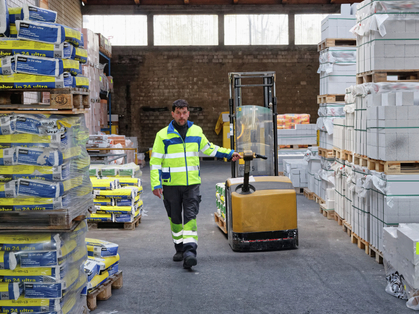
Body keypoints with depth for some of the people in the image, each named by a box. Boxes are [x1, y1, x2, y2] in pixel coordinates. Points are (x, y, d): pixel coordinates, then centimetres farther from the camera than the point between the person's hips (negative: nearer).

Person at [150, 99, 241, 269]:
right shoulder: (163, 135, -3)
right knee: (175, 218, 9)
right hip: (171, 184, -1)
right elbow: (155, 161, -3)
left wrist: (229, 154, 22)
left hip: (192, 183, 1)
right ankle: (180, 248, 27)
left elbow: (208, 148, 24)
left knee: (190, 217, -11)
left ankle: (190, 251, -17)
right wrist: (156, 184, -11)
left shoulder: (196, 131, 7)